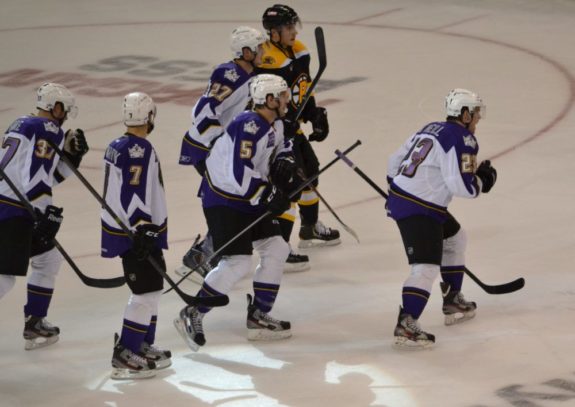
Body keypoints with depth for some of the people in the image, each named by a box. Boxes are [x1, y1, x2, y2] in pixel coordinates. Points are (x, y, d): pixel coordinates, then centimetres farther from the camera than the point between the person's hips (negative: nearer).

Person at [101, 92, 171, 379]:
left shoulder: (117, 147, 10)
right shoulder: (139, 150, -19)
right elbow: (132, 194, -27)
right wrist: (142, 229, -27)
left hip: (137, 230, 10)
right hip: (135, 233, -10)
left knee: (150, 288, 19)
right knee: (146, 291, -8)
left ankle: (143, 346, 27)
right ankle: (125, 355, -9)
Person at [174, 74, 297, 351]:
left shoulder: (275, 125, 5)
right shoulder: (249, 126, -25)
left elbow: (280, 146, 28)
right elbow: (240, 175, -32)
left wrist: (285, 162, 6)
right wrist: (269, 196, -24)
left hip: (250, 200, 10)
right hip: (223, 200, -10)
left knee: (276, 249, 10)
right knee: (237, 263, -15)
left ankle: (259, 317, 19)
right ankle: (192, 315, -5)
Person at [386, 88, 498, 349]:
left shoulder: (431, 129, 15)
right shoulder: (462, 139, -13)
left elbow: (395, 161, 20)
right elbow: (462, 185, -20)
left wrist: (397, 195, 34)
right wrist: (483, 180, 0)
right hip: (419, 210, -10)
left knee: (455, 238, 29)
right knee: (426, 267, -15)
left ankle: (453, 302, 36)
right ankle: (405, 327, -25)